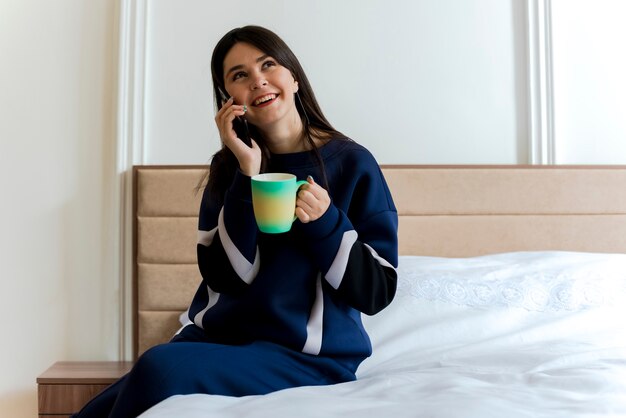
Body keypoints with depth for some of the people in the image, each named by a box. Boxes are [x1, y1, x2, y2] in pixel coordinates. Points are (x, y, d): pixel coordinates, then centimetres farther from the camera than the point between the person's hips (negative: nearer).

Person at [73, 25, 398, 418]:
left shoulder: (351, 164, -6)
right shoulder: (229, 166, 6)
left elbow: (377, 291, -5)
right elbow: (225, 277, -7)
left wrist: (325, 222, -20)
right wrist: (248, 175, -13)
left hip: (307, 355, -3)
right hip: (219, 336, 4)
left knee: (161, 369, -26)